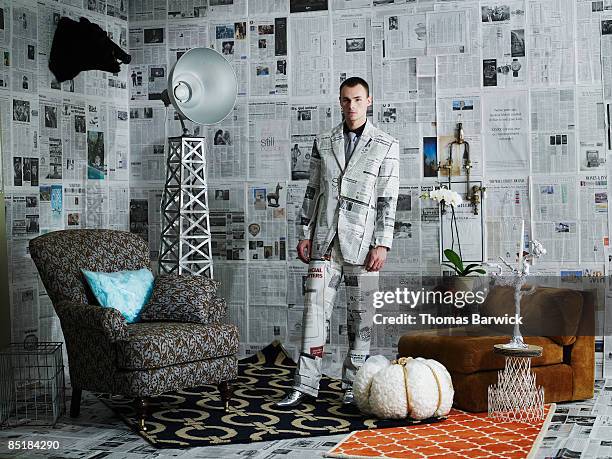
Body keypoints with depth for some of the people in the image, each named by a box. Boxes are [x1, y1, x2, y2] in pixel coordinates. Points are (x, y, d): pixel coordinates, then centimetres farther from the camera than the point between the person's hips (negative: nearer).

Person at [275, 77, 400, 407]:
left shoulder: (385, 146, 2)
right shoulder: (323, 143, 11)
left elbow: (388, 200, -2)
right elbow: (312, 191, 13)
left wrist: (382, 244, -9)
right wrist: (304, 234, 7)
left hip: (361, 242, -2)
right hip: (324, 241, 2)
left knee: (360, 316, 4)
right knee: (315, 308, 0)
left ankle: (352, 385, 14)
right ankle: (305, 384, 6)